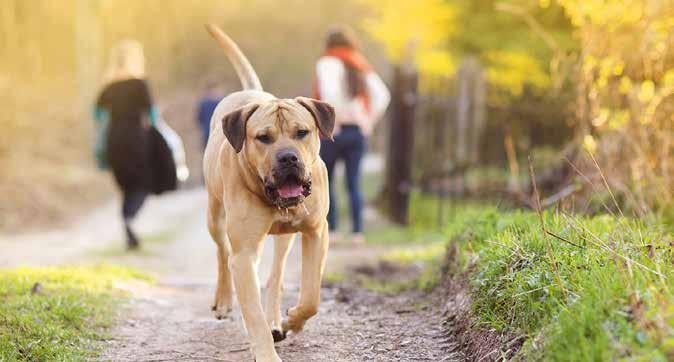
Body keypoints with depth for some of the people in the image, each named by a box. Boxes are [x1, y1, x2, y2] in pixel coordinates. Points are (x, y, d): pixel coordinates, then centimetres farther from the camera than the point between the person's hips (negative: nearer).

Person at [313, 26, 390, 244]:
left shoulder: (327, 63, -5)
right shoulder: (361, 66, 12)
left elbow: (329, 93, -24)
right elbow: (382, 96, 4)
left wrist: (332, 122, -15)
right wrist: (368, 122, 7)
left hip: (333, 131, -5)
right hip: (357, 132, 5)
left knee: (324, 180, 9)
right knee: (353, 184, 7)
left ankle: (330, 229, 3)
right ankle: (357, 231, -1)